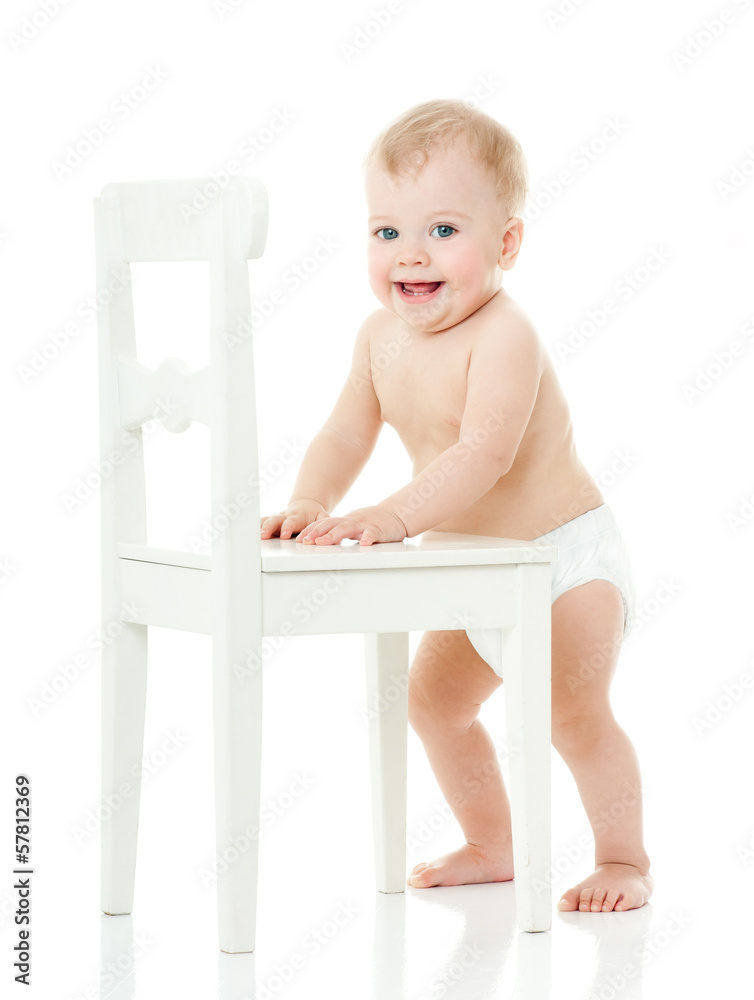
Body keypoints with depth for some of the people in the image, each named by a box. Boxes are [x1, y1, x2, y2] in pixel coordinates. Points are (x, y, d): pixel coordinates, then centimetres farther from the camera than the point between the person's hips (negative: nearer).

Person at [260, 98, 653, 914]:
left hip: (565, 554, -8)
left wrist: (393, 517, -47)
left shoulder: (503, 336, -29)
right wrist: (310, 503, -21)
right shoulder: (381, 336, -5)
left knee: (573, 713, -14)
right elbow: (347, 433, -2)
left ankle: (623, 857, 6)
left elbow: (483, 455, -38)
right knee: (434, 699, 16)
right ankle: (491, 846, 33)